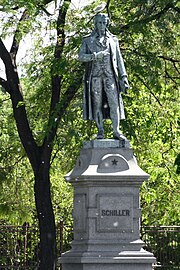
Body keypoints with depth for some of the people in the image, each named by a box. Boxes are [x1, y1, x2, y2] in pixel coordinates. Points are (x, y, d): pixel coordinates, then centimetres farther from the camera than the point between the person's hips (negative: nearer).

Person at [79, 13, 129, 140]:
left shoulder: (113, 39, 15)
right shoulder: (88, 40, 10)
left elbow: (119, 59, 14)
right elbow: (81, 57, 1)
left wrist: (123, 76, 6)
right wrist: (95, 56, -15)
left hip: (110, 75, 1)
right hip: (95, 76, -1)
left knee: (114, 102, -10)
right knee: (97, 104, -3)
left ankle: (116, 131, -11)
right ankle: (100, 132, 0)